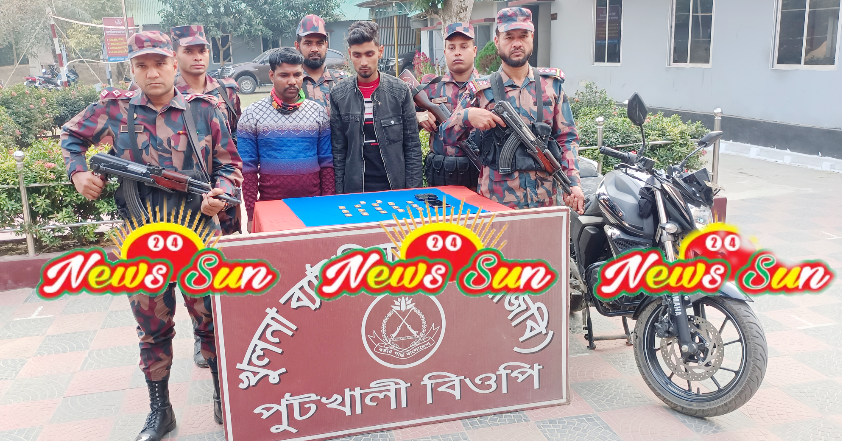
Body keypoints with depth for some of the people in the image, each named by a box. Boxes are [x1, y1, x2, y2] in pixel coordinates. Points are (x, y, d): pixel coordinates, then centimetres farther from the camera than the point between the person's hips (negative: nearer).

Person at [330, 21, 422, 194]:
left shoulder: (400, 90, 0)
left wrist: (413, 189, -4)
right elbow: (338, 149, 2)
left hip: (396, 186, 0)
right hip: (354, 189, 0)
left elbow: (412, 145, 1)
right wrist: (339, 192, -3)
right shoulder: (338, 94, 1)